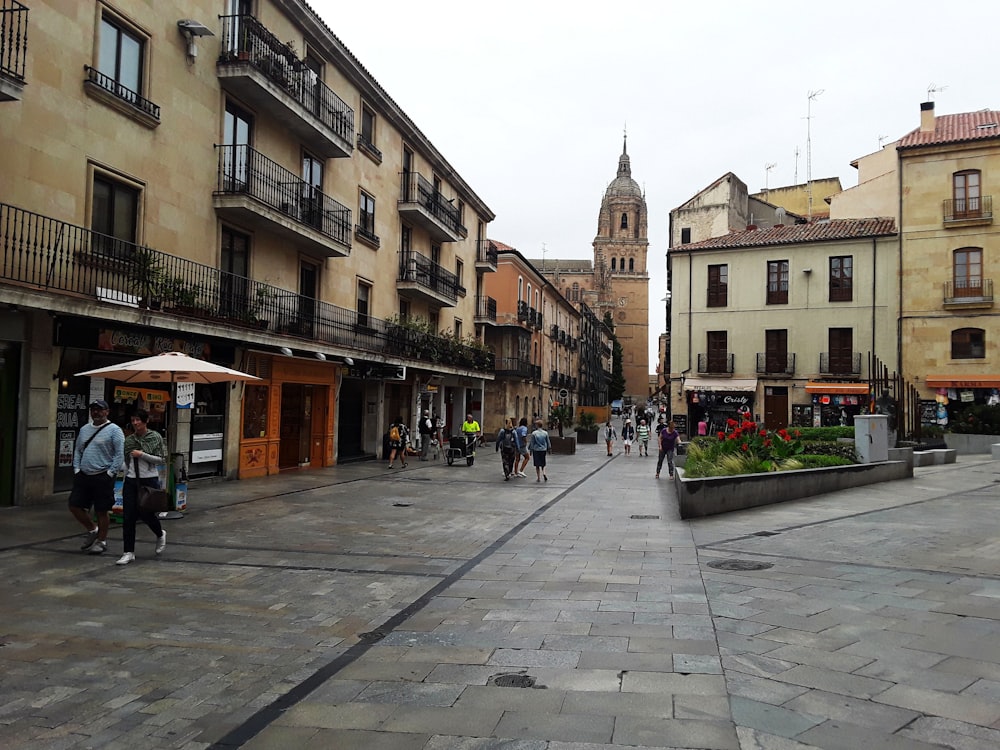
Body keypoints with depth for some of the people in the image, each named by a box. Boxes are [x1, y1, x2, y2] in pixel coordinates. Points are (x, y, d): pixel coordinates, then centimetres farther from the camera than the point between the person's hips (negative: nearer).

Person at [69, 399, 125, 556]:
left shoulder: (114, 430, -7)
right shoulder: (84, 429, 13)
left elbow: (120, 455, -12)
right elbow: (77, 451, 19)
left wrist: (109, 474, -14)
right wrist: (77, 470, 7)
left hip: (103, 477, -6)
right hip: (83, 476, 6)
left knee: (101, 511, 1)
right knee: (74, 506, 5)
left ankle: (102, 541, 16)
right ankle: (92, 530, 27)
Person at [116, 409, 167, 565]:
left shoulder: (155, 437, -3)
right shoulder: (129, 440, 8)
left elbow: (161, 459, -5)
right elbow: (126, 462, 17)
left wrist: (142, 455, -16)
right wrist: (125, 482, 16)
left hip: (149, 480, -3)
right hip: (131, 481, 4)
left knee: (146, 513, 0)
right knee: (128, 517, -2)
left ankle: (160, 535, 32)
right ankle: (129, 552, 4)